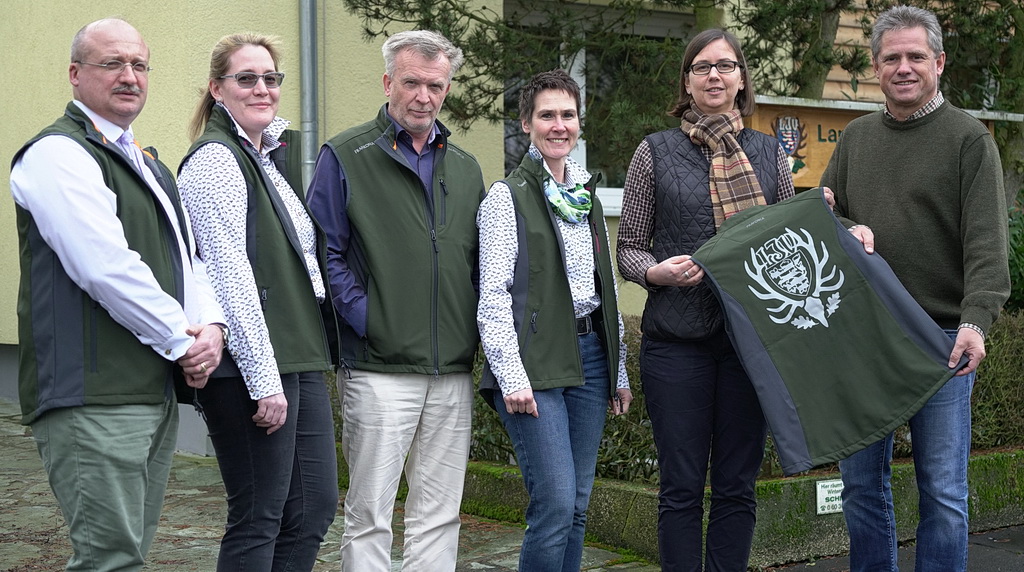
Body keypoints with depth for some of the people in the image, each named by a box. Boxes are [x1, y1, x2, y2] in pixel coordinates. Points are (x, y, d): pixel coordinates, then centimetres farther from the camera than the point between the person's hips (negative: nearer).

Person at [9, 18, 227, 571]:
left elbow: (187, 256, 20)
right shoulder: (56, 153, -9)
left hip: (157, 392, 9)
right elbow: (106, 267, -18)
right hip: (92, 396, -9)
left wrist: (210, 327, 0)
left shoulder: (147, 164, 21)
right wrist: (182, 340, -11)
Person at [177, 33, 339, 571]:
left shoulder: (272, 157, 18)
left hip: (298, 358, 9)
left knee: (316, 506, 9)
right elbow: (230, 274, -17)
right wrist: (263, 379, -19)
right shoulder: (216, 160, -10)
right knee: (258, 521, -3)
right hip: (251, 368, -9)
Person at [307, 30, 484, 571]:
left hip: (453, 371, 5)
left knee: (439, 515, 10)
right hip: (379, 368, -5)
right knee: (369, 514, 0)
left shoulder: (464, 167, 16)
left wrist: (476, 325, 6)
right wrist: (364, 317, -14)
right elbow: (324, 253, -6)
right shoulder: (345, 156, -1)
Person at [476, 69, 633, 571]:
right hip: (535, 361, -6)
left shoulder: (587, 195, 17)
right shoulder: (507, 197, -4)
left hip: (590, 356, 7)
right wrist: (511, 375, -17)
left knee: (577, 507, 8)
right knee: (556, 503, -12)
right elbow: (492, 296, -10)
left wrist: (619, 371, 18)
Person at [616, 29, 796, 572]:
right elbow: (628, 248, 6)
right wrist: (659, 271, -14)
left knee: (738, 483, 7)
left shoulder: (770, 153, 11)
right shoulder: (655, 152, 5)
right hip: (677, 337, -2)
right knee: (682, 486, 2)